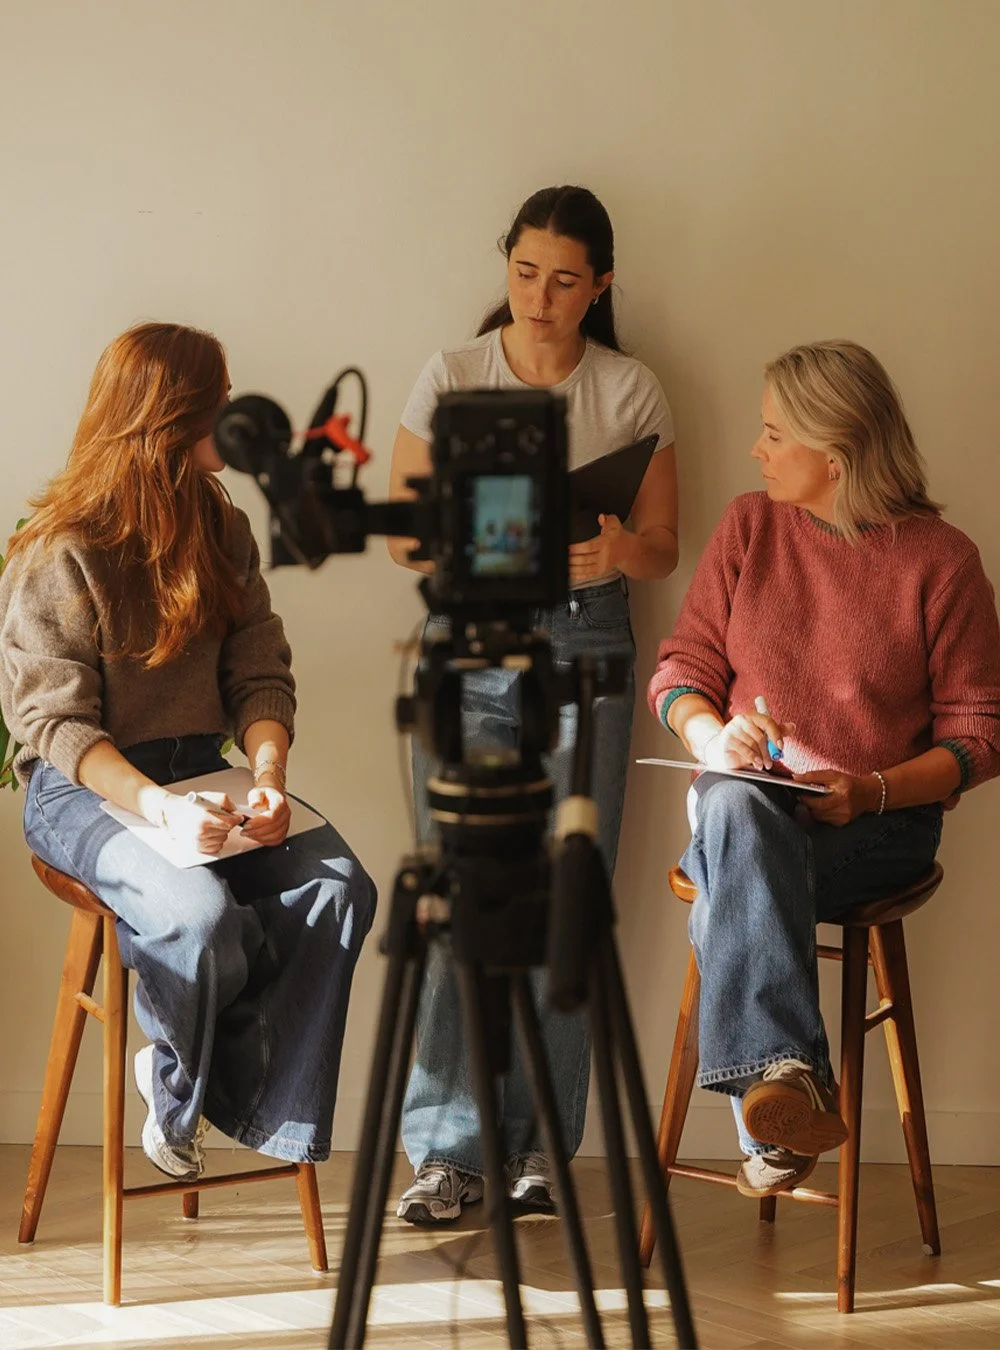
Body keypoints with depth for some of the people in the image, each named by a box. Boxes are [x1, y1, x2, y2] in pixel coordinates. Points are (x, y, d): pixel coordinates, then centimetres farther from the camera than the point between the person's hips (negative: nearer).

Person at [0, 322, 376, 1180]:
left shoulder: (222, 531, 8)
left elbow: (260, 675, 6)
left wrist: (267, 771, -16)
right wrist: (159, 808, -29)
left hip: (201, 773, 6)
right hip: (82, 790, -6)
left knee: (340, 886, -21)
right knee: (201, 912, -33)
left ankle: (256, 1102, -7)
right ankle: (182, 1083, -1)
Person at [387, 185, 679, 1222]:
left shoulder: (632, 392, 4)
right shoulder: (450, 379, 3)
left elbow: (664, 548, 7)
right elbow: (404, 534, 5)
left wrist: (621, 550, -16)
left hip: (585, 644, 1)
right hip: (468, 641, 0)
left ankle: (537, 1146, 6)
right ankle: (447, 1149, -1)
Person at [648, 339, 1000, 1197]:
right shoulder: (749, 527, 11)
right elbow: (682, 665, 14)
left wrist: (874, 791, -15)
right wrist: (710, 735, -9)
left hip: (877, 829, -2)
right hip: (751, 809, 2)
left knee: (737, 882, -35)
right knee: (735, 811, -37)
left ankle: (769, 1117, -43)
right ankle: (791, 1077, -54)